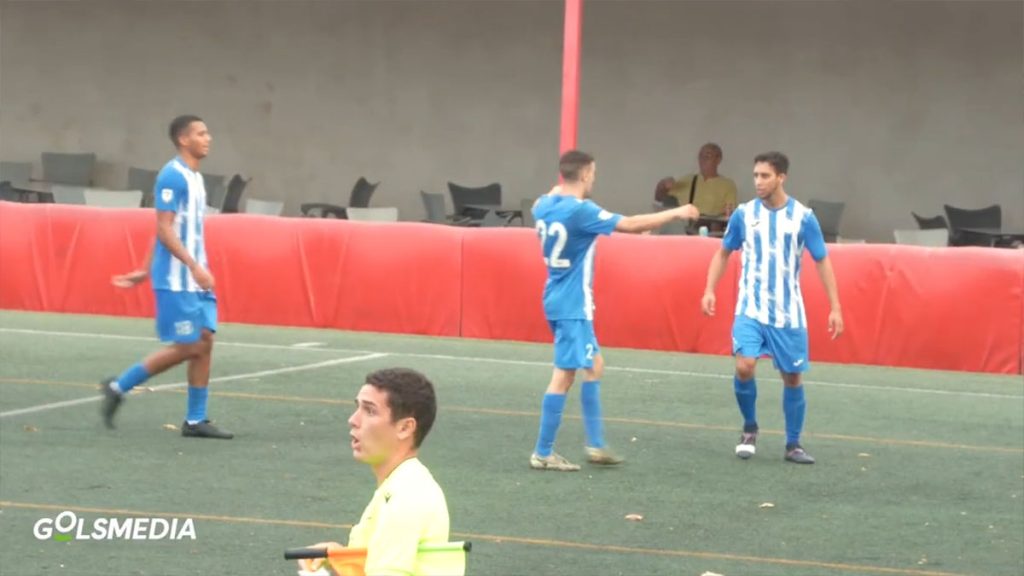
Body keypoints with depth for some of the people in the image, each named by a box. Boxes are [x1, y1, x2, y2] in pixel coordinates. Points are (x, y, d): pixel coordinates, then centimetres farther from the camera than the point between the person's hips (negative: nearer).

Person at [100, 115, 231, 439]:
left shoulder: (195, 178, 15)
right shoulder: (172, 177, -13)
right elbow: (164, 230, -19)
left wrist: (146, 271, 22)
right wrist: (194, 267, -25)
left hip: (195, 279, 9)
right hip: (176, 281, -9)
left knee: (205, 342, 3)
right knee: (186, 347, -7)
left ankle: (195, 421, 6)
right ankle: (118, 388, 4)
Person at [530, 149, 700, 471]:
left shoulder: (544, 206, 3)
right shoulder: (580, 211, -20)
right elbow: (631, 225, -17)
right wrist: (675, 213, -8)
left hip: (559, 300, 10)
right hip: (572, 305, -10)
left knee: (594, 366, 17)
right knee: (565, 375, -6)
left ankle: (595, 445, 18)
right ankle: (543, 454, -5)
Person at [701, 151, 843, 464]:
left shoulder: (803, 217, -6)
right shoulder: (744, 214, -2)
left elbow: (822, 261, 1)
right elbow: (723, 253, 12)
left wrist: (835, 307, -4)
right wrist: (710, 290, 0)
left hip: (788, 313, 0)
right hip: (750, 309, 0)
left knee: (792, 378, 5)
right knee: (744, 366, -18)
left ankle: (793, 445, 19)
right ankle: (749, 428, 6)